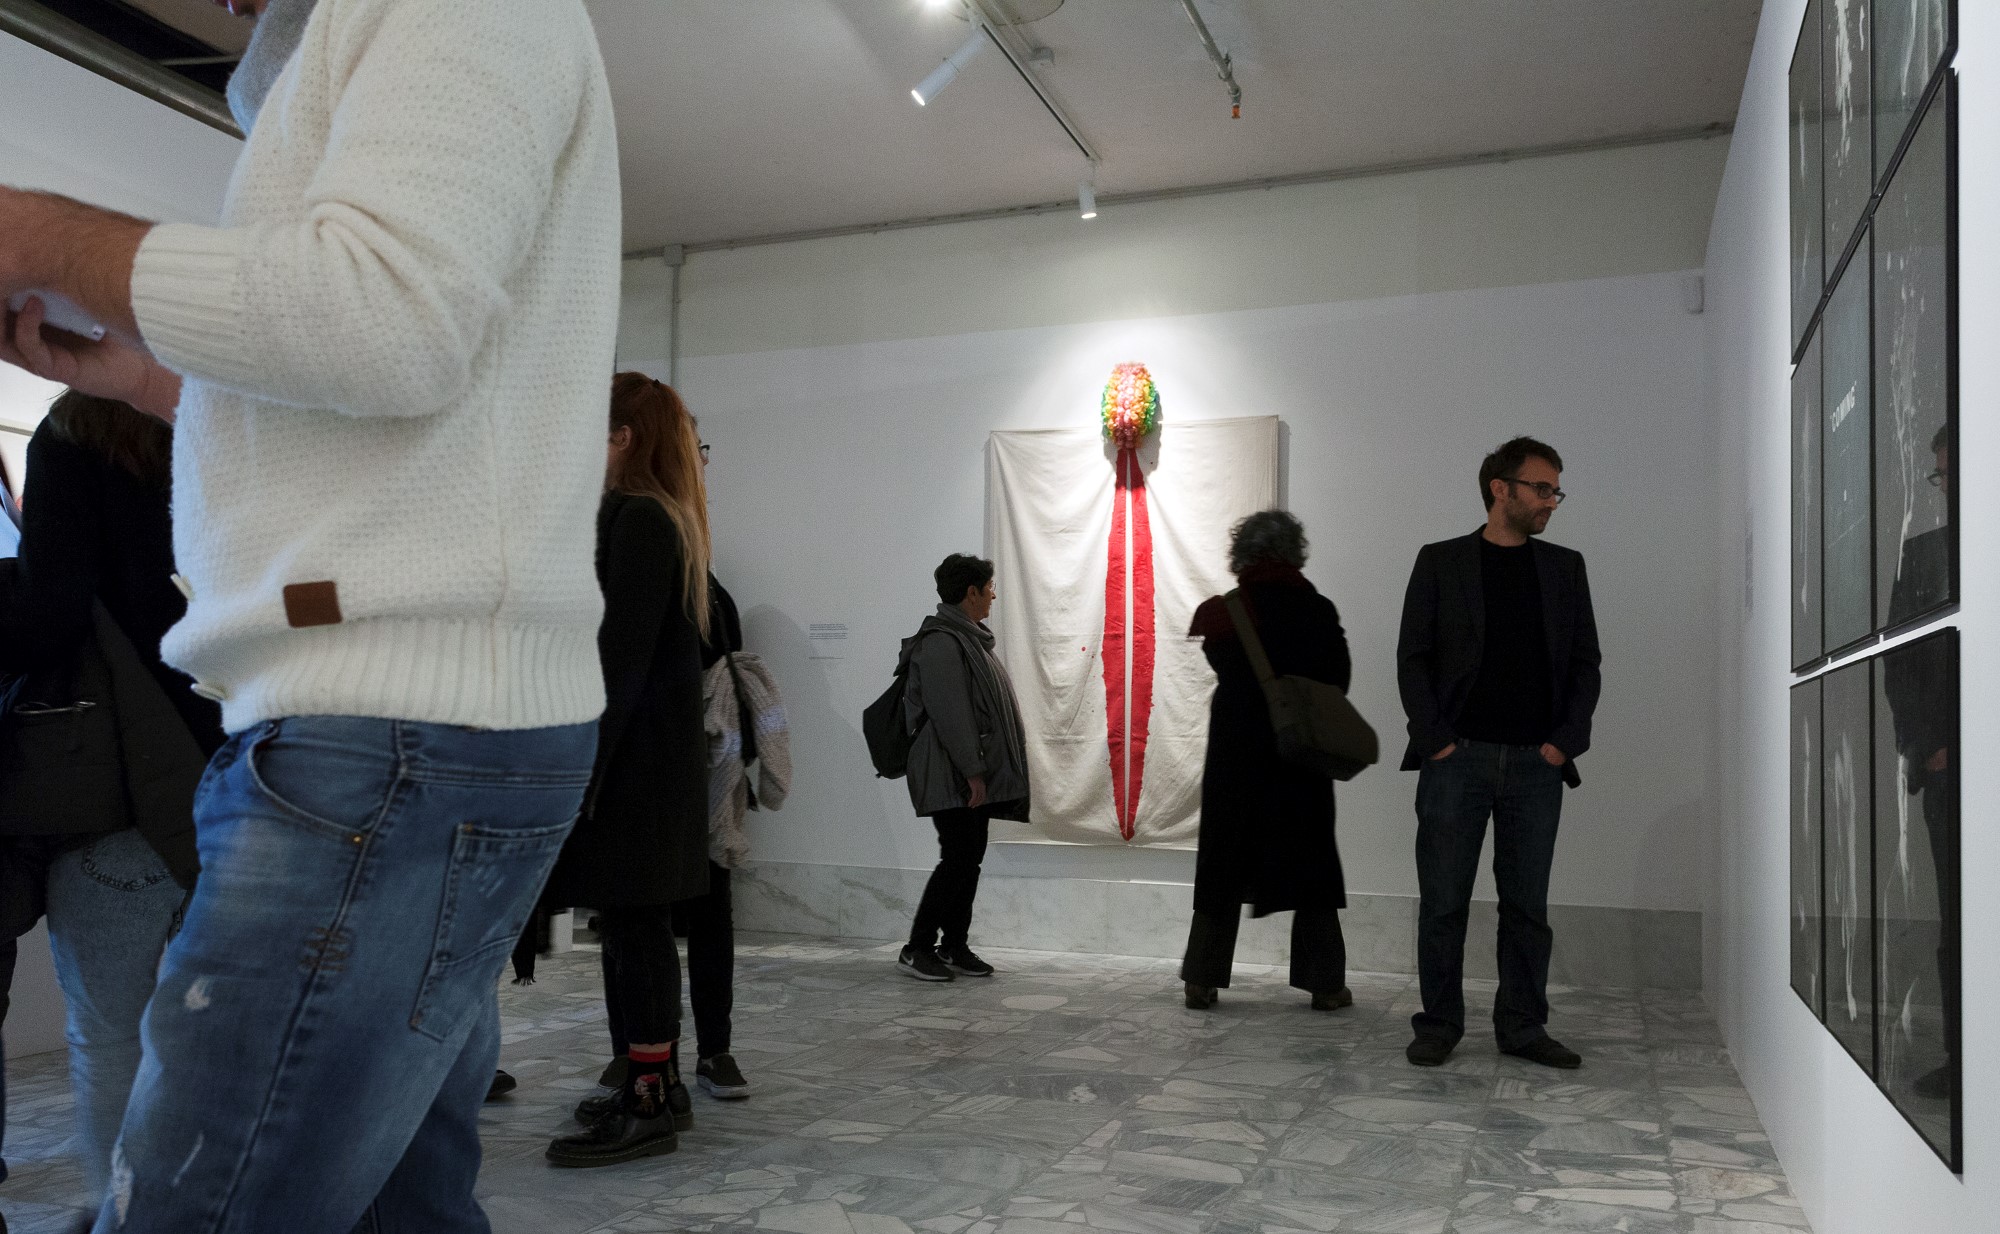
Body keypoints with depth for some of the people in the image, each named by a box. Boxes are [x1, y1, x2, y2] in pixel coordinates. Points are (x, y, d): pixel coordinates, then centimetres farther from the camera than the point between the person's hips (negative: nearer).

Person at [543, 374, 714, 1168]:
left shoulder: (637, 520, -12)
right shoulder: (665, 518, 16)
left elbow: (622, 657, -19)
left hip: (632, 758, -10)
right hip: (659, 755, 10)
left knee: (632, 924, -5)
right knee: (638, 925, 14)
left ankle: (647, 1104, 1)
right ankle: (655, 1086, 23)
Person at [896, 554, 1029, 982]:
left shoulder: (969, 638, 17)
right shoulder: (941, 642, -16)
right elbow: (950, 713, -21)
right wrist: (971, 771, -22)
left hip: (974, 774, 10)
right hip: (953, 777, -10)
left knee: (969, 861, 11)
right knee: (957, 860, -7)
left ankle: (955, 947, 18)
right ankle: (917, 948, 2)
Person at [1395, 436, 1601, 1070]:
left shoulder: (1565, 566, 13)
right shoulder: (1441, 561, 4)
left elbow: (1585, 661, 12)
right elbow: (1413, 658, 2)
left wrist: (1566, 739, 0)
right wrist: (1435, 738, -8)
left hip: (1536, 762, 3)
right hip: (1458, 757, -2)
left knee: (1527, 904, 7)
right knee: (1443, 900, 2)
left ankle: (1523, 1026, 18)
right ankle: (1439, 1024, 13)